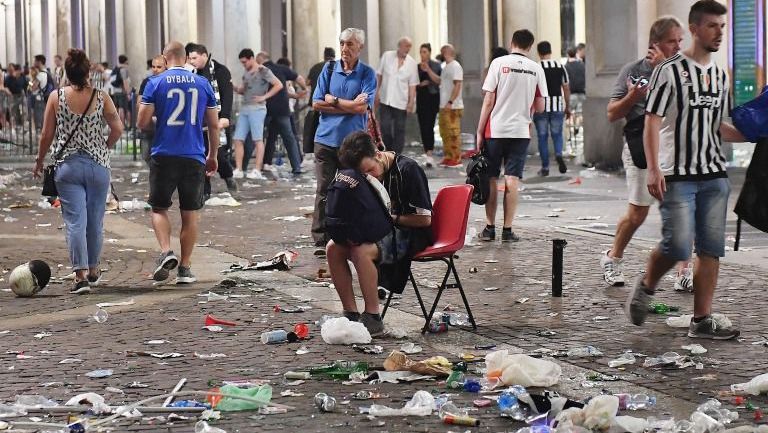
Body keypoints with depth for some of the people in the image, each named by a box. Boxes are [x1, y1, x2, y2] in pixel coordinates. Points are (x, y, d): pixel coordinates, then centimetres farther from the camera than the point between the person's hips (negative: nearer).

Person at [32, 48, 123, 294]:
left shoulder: (56, 97, -4)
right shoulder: (101, 97, -3)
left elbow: (47, 135, -1)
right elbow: (117, 129, -3)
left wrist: (39, 162, 12)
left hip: (67, 166, -1)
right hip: (98, 165, 1)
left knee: (75, 221, -3)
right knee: (95, 220, 15)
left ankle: (81, 275, -14)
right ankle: (93, 269, 29)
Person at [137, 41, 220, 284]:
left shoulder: (156, 84, -3)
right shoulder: (203, 84, 4)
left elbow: (142, 122, -5)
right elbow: (214, 125, 8)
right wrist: (212, 156, 19)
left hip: (164, 155, -2)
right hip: (194, 157, 2)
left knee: (159, 208, 12)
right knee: (190, 214, 9)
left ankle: (166, 251, -11)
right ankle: (185, 268, 10)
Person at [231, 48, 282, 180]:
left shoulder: (263, 71, -4)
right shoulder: (246, 73, 18)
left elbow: (279, 85, -10)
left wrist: (264, 97, -12)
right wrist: (235, 88, 4)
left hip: (257, 108, -8)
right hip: (244, 108, 8)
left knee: (258, 139, -7)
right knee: (238, 139, 0)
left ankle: (257, 171, -7)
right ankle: (238, 170, 2)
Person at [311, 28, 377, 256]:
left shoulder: (367, 73, 1)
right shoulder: (328, 69, 8)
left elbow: (363, 107, -11)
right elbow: (316, 104, 1)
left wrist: (333, 101, -4)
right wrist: (349, 105, -6)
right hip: (326, 139, 2)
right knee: (324, 190, -1)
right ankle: (321, 240, 1)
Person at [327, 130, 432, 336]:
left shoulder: (407, 169, -17)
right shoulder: (373, 174, 7)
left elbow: (425, 219, -16)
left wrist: (391, 218, -12)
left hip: (411, 234, -8)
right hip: (382, 230, 8)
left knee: (361, 252, -32)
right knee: (334, 248, -14)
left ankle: (373, 319, -23)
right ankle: (351, 314, -11)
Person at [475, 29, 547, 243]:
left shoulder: (499, 63, -4)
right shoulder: (536, 69, 2)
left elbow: (488, 101, -6)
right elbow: (540, 107, 4)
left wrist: (480, 132, 0)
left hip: (495, 130, -1)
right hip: (521, 131, 1)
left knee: (491, 179, 8)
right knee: (512, 180, 2)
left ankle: (490, 227, 12)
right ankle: (507, 230, 0)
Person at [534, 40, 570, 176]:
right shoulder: (560, 67, 4)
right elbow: (566, 89, 6)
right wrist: (568, 107, 14)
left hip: (541, 107, -2)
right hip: (558, 106, 2)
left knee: (542, 137, 6)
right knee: (557, 134, 13)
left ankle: (545, 167, 7)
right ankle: (559, 154, -15)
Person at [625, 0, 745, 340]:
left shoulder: (721, 76, 15)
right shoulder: (670, 70, -5)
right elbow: (652, 122, -8)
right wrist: (653, 169, -17)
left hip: (715, 175, 6)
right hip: (677, 175, -6)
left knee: (711, 249, 1)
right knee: (678, 245, -13)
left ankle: (702, 321, 6)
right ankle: (646, 287, 16)